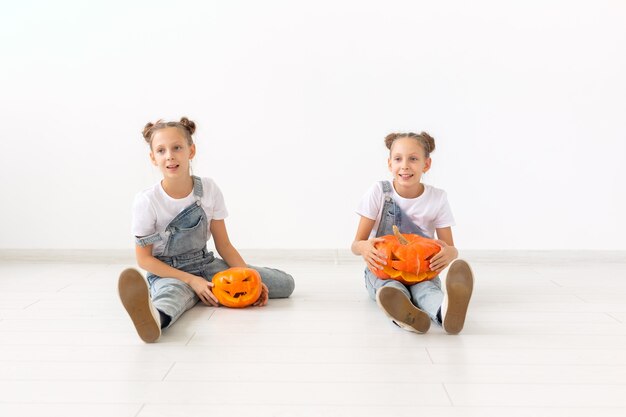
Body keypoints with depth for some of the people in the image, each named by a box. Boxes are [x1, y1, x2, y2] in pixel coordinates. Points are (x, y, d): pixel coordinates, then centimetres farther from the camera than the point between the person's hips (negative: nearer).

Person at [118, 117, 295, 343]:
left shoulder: (209, 189, -5)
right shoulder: (147, 201, -14)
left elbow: (223, 244, 3)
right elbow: (144, 258, -8)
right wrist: (191, 280, -18)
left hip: (205, 264, 5)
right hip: (168, 272, -5)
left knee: (285, 283, -6)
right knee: (175, 292, -44)